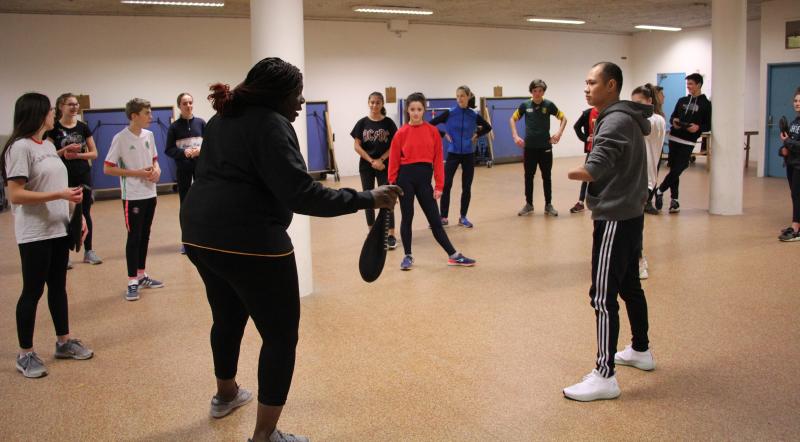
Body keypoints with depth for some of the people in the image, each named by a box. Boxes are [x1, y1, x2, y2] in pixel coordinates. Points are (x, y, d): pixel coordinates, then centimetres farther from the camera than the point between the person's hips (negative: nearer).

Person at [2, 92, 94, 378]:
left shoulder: (49, 145, 11)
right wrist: (60, 194, -22)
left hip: (59, 229, 8)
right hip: (35, 234, -8)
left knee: (58, 286, 16)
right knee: (33, 291, 0)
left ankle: (63, 342, 28)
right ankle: (25, 354, 12)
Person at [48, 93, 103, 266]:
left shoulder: (83, 127, 5)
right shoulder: (54, 129, -3)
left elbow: (94, 154, 4)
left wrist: (77, 155, -12)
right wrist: (65, 149, -18)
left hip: (83, 175, 3)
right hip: (63, 177, -3)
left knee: (85, 213, 8)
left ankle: (89, 251, 17)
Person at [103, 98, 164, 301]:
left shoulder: (149, 135, 5)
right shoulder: (120, 138, -13)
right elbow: (107, 169, -13)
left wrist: (157, 170, -5)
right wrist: (138, 173, -17)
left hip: (150, 194, 6)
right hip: (132, 196, -6)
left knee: (144, 236, 13)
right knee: (134, 237, -3)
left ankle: (142, 275, 24)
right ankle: (132, 281, 5)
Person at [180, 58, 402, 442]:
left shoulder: (222, 119, 15)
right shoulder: (270, 124, -13)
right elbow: (300, 193, -23)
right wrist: (365, 200, -21)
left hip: (200, 234, 10)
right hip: (248, 242, -10)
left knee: (229, 317, 28)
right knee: (281, 334, 2)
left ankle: (225, 395, 50)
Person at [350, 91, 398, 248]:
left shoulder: (388, 122, -2)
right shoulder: (362, 123, 1)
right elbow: (356, 146, -1)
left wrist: (381, 160, -13)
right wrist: (371, 161, -10)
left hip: (384, 166, -2)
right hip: (366, 166, 2)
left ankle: (391, 235, -1)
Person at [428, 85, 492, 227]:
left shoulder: (474, 116, 0)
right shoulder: (449, 113, -6)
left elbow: (488, 127, 16)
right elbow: (430, 124, -4)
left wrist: (476, 135, 3)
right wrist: (444, 134, -7)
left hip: (468, 155, 2)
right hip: (453, 154, -2)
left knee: (466, 187, 6)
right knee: (446, 185, -5)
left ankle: (463, 217, 18)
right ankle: (443, 218, 5)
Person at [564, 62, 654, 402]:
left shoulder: (616, 121, -16)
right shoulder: (628, 118, 15)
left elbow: (594, 168, -32)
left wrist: (577, 173, -42)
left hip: (615, 218, -11)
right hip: (630, 215, 11)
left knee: (603, 296, -9)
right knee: (630, 286, 21)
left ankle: (604, 377, -5)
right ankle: (641, 351, 36)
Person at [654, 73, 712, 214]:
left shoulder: (706, 104, 2)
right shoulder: (682, 100, 13)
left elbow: (708, 126, 1)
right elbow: (672, 117, 17)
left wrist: (698, 127, -19)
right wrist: (674, 122, -7)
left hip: (688, 143, -3)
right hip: (674, 139, 4)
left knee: (677, 169, -10)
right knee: (674, 169, 4)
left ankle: (660, 191, 6)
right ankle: (674, 199, 12)